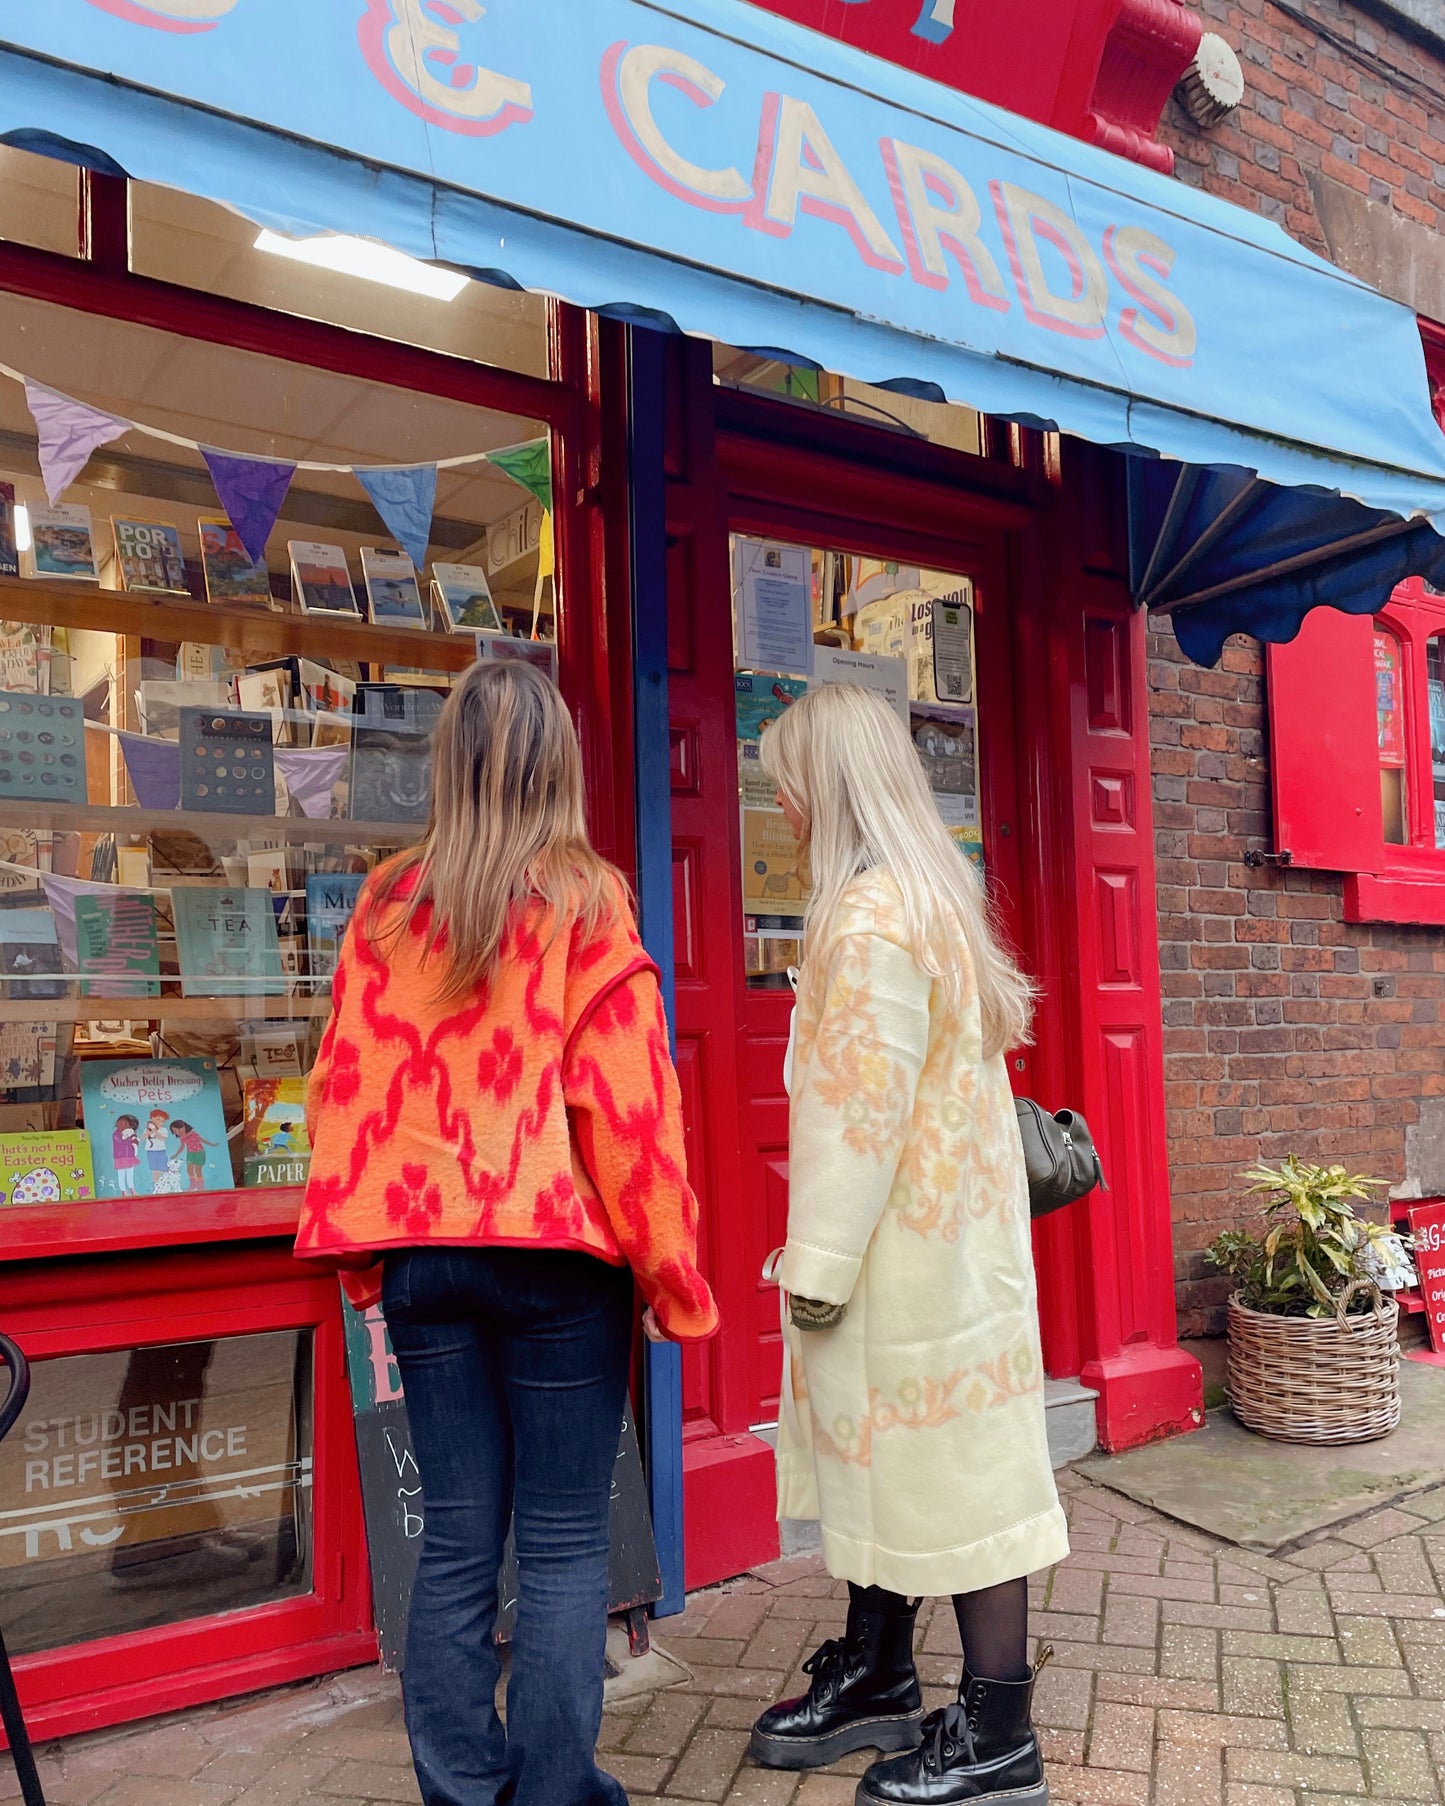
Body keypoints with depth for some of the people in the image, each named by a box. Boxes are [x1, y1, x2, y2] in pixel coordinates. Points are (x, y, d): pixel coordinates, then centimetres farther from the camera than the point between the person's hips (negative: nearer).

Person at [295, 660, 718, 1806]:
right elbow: (628, 1101, -9)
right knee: (566, 1544, 8)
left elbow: (347, 1080, 7)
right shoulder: (584, 903, -8)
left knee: (455, 1543, 14)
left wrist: (362, 1250, 16)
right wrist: (673, 1272, -1)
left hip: (421, 1255, 4)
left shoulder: (388, 904, 4)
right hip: (558, 1254, -4)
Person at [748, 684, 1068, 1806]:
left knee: (952, 1470, 2)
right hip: (935, 1235, 10)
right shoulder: (931, 894, 12)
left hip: (914, 1244, -10)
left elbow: (862, 1108, -22)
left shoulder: (870, 916, -20)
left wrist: (818, 1270, -15)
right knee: (891, 1462, 19)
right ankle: (879, 1679, 35)